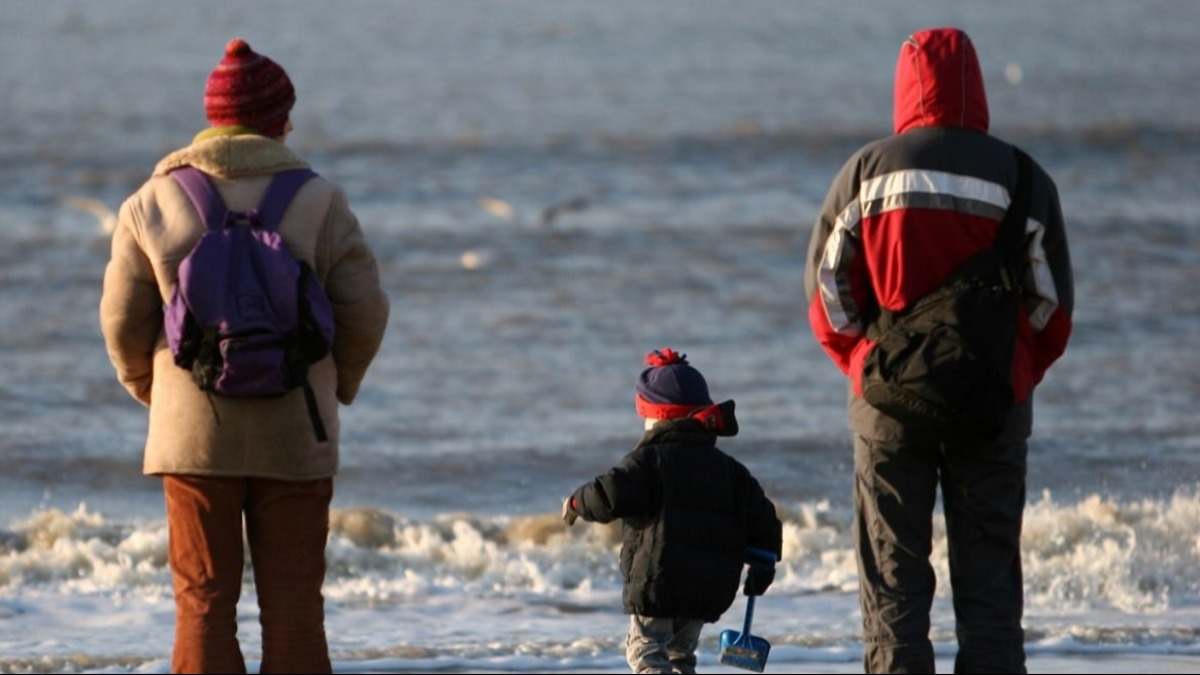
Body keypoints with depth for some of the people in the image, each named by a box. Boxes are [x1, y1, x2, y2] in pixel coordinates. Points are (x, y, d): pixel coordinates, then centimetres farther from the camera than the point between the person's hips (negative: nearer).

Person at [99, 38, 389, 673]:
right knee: (292, 603, 5)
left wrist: (147, 387, 20)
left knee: (203, 602, 4)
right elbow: (365, 311, -3)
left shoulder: (153, 202, 0)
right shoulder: (317, 201, -3)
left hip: (193, 431, 0)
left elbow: (122, 319, 1)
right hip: (295, 433, 0)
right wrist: (337, 386, 15)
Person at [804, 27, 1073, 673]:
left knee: (893, 577, 5)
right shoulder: (1022, 178, -1)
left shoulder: (867, 170, 0)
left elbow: (826, 287, 2)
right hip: (994, 402, 0)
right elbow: (1051, 304, 2)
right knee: (988, 574, 6)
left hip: (890, 401, 0)